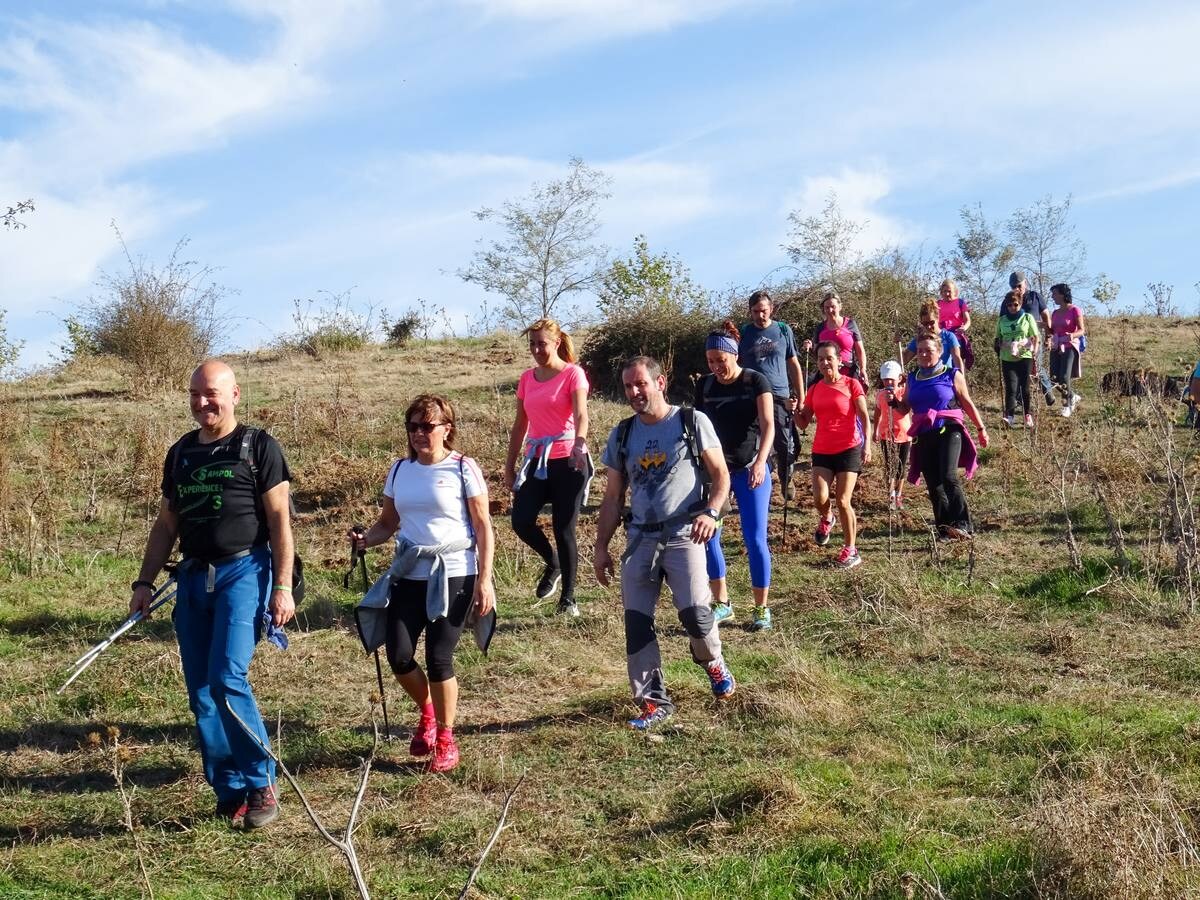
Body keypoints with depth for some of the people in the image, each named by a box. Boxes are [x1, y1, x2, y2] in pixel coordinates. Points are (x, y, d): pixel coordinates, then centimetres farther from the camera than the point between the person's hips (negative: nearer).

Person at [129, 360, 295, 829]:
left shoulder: (258, 446, -1)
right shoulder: (180, 453, 15)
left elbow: (279, 519, -5)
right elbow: (165, 524, 19)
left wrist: (283, 587, -11)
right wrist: (144, 582, 12)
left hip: (243, 571, -6)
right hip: (193, 578, 6)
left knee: (227, 679, -17)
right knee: (201, 694, 5)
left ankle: (261, 784, -1)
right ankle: (229, 792, 15)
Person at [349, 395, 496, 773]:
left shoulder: (463, 469, -5)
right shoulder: (400, 470, 9)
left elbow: (484, 528, -5)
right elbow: (388, 522, 17)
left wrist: (485, 580, -11)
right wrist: (364, 539, -5)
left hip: (453, 575, -4)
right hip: (408, 574, 4)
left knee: (438, 658, -5)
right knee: (399, 655, -5)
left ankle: (445, 740, 15)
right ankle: (427, 712, 26)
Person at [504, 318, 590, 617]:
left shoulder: (572, 374, -6)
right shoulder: (527, 378, 11)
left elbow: (581, 414, -21)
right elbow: (520, 424, 16)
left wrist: (579, 444, -40)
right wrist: (510, 465, 14)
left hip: (567, 460, -5)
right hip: (536, 459, 5)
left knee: (564, 529, -3)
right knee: (521, 521, -11)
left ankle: (568, 598, 12)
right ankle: (553, 563, 19)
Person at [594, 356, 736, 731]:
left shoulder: (692, 422, 1)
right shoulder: (622, 435, 12)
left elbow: (720, 474, 1)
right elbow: (612, 498, 15)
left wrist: (711, 511, -17)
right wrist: (601, 547, 11)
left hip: (683, 535, -4)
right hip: (640, 538, 4)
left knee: (694, 611, -17)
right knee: (636, 622, -1)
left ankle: (712, 662, 16)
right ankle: (653, 701, 10)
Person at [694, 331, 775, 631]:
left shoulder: (756, 381, -8)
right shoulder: (704, 386, 4)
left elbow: (768, 425, -16)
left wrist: (760, 462, -30)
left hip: (750, 469, -4)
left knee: (755, 539, -6)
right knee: (708, 537, 1)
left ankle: (761, 608, 7)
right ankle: (721, 603, 16)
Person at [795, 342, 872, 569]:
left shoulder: (851, 384, -2)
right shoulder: (815, 389, 10)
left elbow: (864, 416, -6)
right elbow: (803, 423, 13)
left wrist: (867, 444, -16)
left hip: (849, 449, -3)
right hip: (822, 450, 3)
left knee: (843, 501, -7)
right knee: (820, 498, -14)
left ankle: (850, 550, 8)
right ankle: (826, 519, 23)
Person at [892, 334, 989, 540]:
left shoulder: (952, 375, 4)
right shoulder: (913, 379, 15)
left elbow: (967, 403, 8)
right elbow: (905, 408, 20)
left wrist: (981, 428, 9)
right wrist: (894, 401, -1)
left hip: (948, 431, -5)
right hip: (924, 437, 5)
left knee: (949, 477, -23)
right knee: (933, 486, 3)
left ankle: (962, 525, -24)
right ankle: (945, 531, 10)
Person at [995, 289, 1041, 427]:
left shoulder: (1027, 318, 6)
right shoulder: (1001, 320, 11)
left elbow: (1036, 337, 4)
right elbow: (997, 339, 17)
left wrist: (1034, 351, -9)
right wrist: (1003, 345, -3)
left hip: (1025, 357, -1)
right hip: (1007, 359, 1)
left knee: (1025, 387, 3)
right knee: (1011, 387, -11)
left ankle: (1027, 415, 15)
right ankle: (1009, 416, -18)